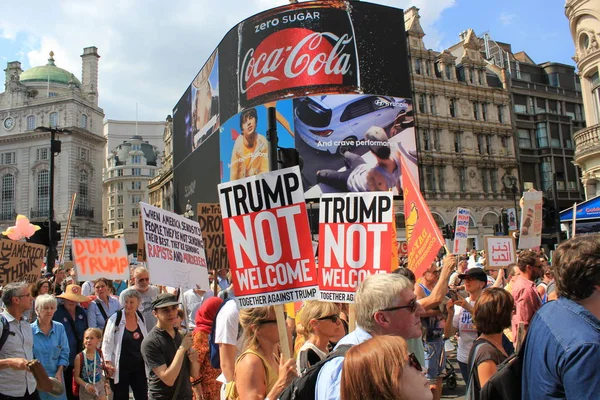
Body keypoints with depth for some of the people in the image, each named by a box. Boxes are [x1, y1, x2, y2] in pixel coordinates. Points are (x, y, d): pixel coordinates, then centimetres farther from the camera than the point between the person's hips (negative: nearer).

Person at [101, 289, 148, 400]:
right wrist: (107, 361, -15)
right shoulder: (115, 318, -9)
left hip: (139, 367, 4)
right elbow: (107, 341, -7)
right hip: (120, 368, -4)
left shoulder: (141, 318, 4)